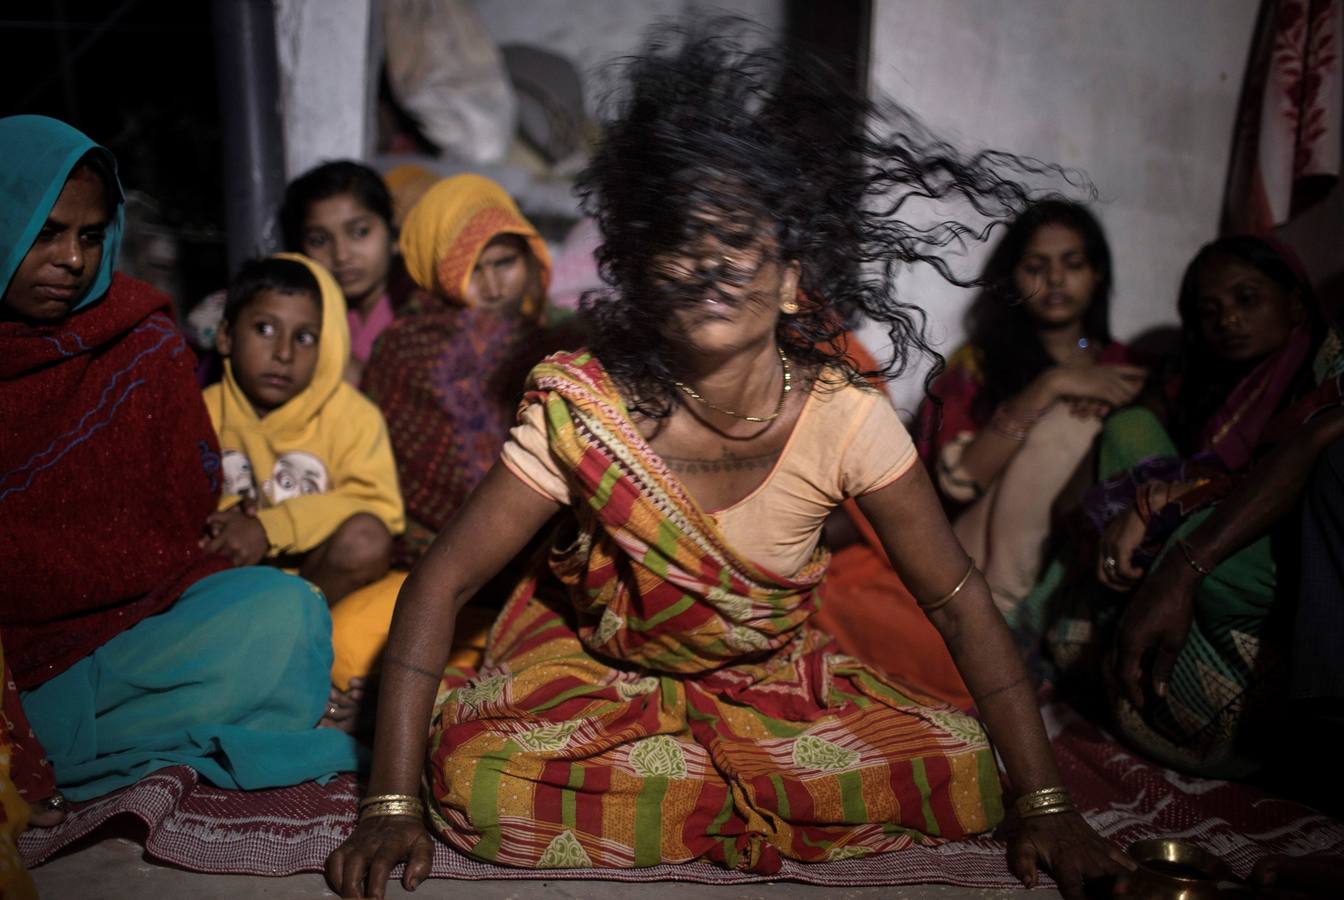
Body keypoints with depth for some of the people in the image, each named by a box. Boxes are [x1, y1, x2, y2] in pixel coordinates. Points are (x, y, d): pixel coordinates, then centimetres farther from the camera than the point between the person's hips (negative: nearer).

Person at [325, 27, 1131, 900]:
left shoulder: (844, 416, -23)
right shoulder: (582, 410, -25)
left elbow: (962, 603, -14)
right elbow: (440, 584, -20)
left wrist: (1047, 808, -17)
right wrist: (392, 806, -27)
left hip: (777, 682, 1)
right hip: (598, 673, -1)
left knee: (957, 772, -17)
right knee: (478, 777, -28)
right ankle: (767, 801, -7)